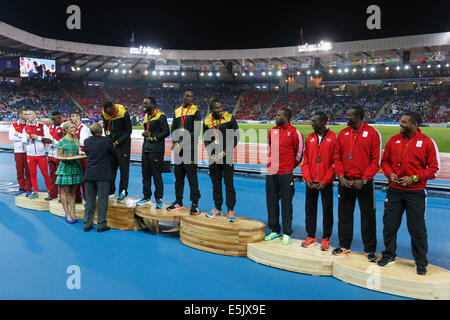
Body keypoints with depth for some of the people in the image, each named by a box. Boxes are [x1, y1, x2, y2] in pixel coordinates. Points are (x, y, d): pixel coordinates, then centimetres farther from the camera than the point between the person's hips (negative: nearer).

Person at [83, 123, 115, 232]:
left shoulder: (87, 141, 3)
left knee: (89, 200, 12)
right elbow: (114, 154, 1)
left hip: (89, 175, 4)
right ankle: (101, 225, 6)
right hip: (103, 175, -4)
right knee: (102, 200, 3)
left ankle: (87, 224, 16)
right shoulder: (106, 141, -11)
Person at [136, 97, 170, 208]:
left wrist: (153, 139, -13)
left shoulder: (160, 116, -8)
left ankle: (159, 198, 7)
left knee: (156, 174, -3)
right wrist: (144, 133, 3)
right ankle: (146, 197, 24)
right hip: (146, 149, 8)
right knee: (145, 174, 12)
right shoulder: (146, 116, 17)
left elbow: (166, 132, -12)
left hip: (156, 150, -8)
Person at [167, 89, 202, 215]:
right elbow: (173, 129, 17)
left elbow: (196, 132, -10)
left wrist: (182, 143, -15)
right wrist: (175, 142, -2)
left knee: (191, 175, -6)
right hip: (178, 148, 6)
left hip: (190, 148, -6)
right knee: (178, 175, 11)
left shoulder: (196, 111, -1)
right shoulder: (177, 111, 16)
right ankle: (179, 202, 21)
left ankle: (195, 203, 0)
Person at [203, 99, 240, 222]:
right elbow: (206, 139, 10)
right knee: (216, 183, 10)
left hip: (227, 156, -3)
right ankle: (218, 208, 22)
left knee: (229, 183, -2)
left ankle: (231, 210, 5)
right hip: (214, 157, 3)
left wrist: (225, 152, -10)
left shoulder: (230, 118, -6)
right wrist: (211, 154, -2)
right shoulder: (207, 121, 4)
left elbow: (235, 137, -5)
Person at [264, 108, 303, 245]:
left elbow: (299, 152, 1)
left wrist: (290, 166, 9)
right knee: (271, 202, 10)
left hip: (285, 174, -6)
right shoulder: (272, 131, 11)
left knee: (286, 203, 1)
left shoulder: (294, 132, -6)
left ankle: (287, 233, 11)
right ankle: (275, 230, 22)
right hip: (271, 172, 6)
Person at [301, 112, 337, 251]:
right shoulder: (309, 138, 7)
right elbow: (305, 160, 8)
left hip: (326, 183, -4)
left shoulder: (333, 138, -6)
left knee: (327, 210, 4)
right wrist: (307, 178, -4)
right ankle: (311, 236, 22)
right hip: (311, 182, 4)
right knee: (310, 209, 9)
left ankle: (325, 239, 16)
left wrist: (325, 181, -12)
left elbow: (335, 162, -8)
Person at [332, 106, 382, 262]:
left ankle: (370, 249, 17)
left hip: (364, 183, -4)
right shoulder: (343, 134, 7)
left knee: (368, 216, 4)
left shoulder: (372, 133, -5)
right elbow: (337, 158, 7)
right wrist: (341, 176, -7)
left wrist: (364, 180, -14)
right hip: (345, 182, 4)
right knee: (344, 215, 11)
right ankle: (344, 245, 25)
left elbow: (376, 160, -8)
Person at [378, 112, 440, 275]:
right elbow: (384, 161, 13)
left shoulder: (427, 142, -5)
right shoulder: (393, 140, 5)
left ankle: (421, 263, 20)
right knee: (389, 225, 10)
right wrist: (390, 173, -6)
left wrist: (415, 177, -14)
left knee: (417, 228, 3)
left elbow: (434, 169, -3)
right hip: (394, 191, 3)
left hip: (416, 193, -3)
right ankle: (389, 255, 29)